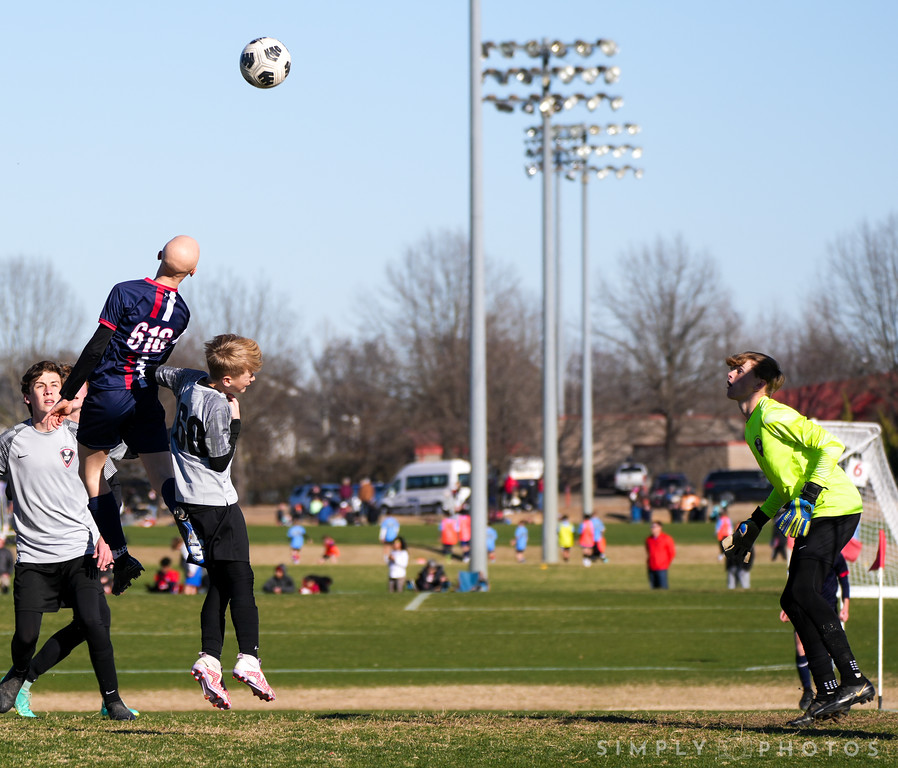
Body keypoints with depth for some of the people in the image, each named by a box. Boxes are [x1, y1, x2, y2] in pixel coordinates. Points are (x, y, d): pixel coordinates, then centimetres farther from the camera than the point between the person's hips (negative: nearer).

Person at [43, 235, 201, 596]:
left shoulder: (125, 293, -13)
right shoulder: (181, 311, 3)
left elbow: (96, 349, -14)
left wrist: (67, 395, -9)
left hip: (107, 395, -4)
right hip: (146, 397, 4)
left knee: (90, 471, 12)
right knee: (162, 474, 2)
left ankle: (120, 556, 7)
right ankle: (189, 522, -28)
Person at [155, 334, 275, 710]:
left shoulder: (189, 380, 3)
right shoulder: (218, 406, -20)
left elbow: (158, 374, 22)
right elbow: (220, 461, -15)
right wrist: (234, 421, -9)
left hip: (188, 498, 9)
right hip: (216, 502, -9)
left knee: (219, 582, 9)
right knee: (240, 579, -9)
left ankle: (210, 659, -2)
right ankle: (248, 658, -19)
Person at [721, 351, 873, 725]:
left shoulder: (773, 415, -10)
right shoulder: (753, 427, 20)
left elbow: (830, 445, -18)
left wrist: (807, 498, -25)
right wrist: (755, 523, 23)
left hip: (834, 508, -10)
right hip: (817, 514, 10)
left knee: (803, 592, -19)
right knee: (794, 600, 4)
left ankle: (854, 680, -19)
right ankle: (828, 692, 5)